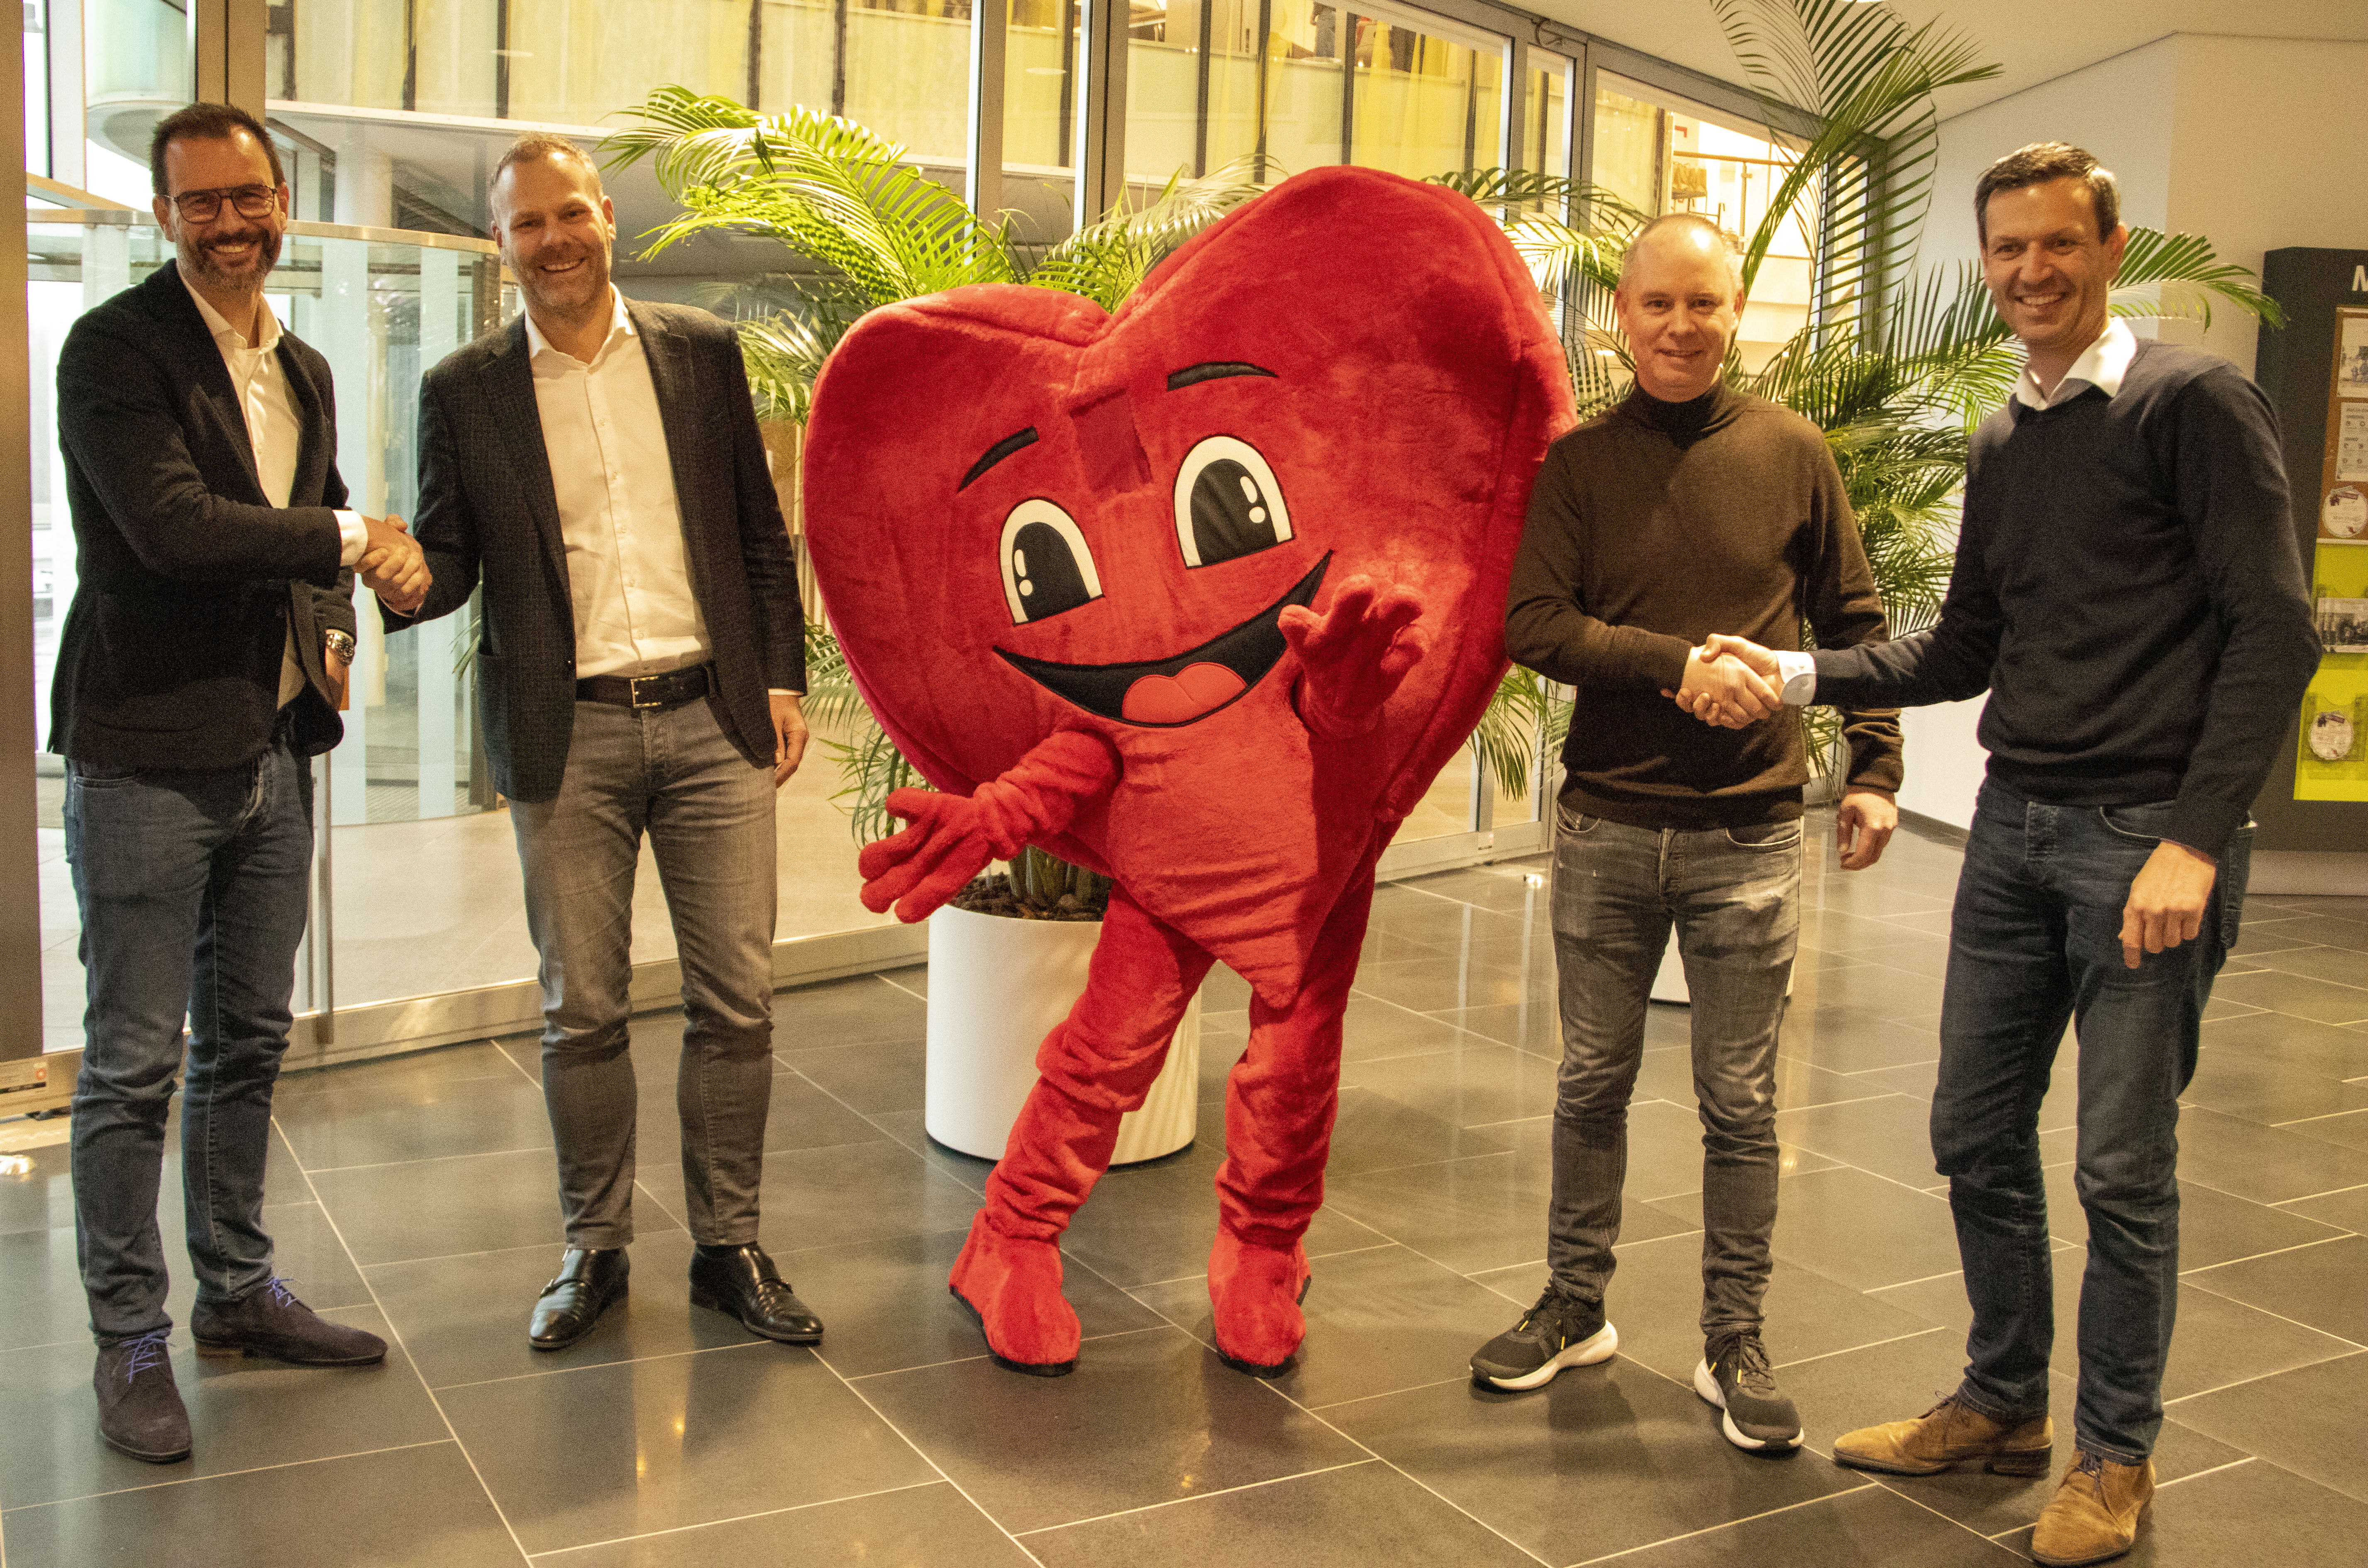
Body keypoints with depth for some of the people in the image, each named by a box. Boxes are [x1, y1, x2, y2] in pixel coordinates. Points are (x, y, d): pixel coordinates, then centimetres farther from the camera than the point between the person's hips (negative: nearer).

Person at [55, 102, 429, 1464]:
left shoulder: (305, 370, 14)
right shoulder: (115, 348, -9)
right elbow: (171, 525, -22)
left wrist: (333, 641, 5)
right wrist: (351, 538, -12)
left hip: (273, 750, 7)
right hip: (148, 753, -7)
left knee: (249, 1042, 15)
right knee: (135, 1060, 1)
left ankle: (238, 1289, 29)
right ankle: (132, 1338, 13)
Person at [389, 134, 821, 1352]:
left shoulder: (701, 352, 8)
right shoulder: (465, 391, 5)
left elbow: (760, 534, 11)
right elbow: (449, 558, 5)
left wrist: (781, 680, 5)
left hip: (712, 717, 1)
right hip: (565, 736, 0)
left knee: (736, 1000, 2)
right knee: (580, 1011, 6)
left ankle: (728, 1248, 16)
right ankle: (594, 1248, 22)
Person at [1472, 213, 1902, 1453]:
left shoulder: (1790, 453, 2)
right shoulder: (1577, 462, 1)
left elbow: (1855, 624, 9)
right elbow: (1530, 622, -10)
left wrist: (1874, 770, 2)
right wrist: (1678, 664, -20)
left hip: (1750, 836, -1)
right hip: (1605, 827, 1)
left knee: (1741, 1106, 6)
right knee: (1592, 1083, 13)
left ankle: (1734, 1344, 19)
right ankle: (1575, 1306, 29)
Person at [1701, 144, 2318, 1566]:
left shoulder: (2193, 403, -6)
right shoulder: (2004, 446, 15)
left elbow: (2273, 631, -11)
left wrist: (2194, 841, -17)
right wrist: (1803, 675, 3)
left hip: (2145, 840, -6)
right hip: (2017, 826, 7)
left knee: (2124, 1167, 2)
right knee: (1978, 1134, 11)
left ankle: (2119, 1454, 20)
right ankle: (2004, 1405, 30)